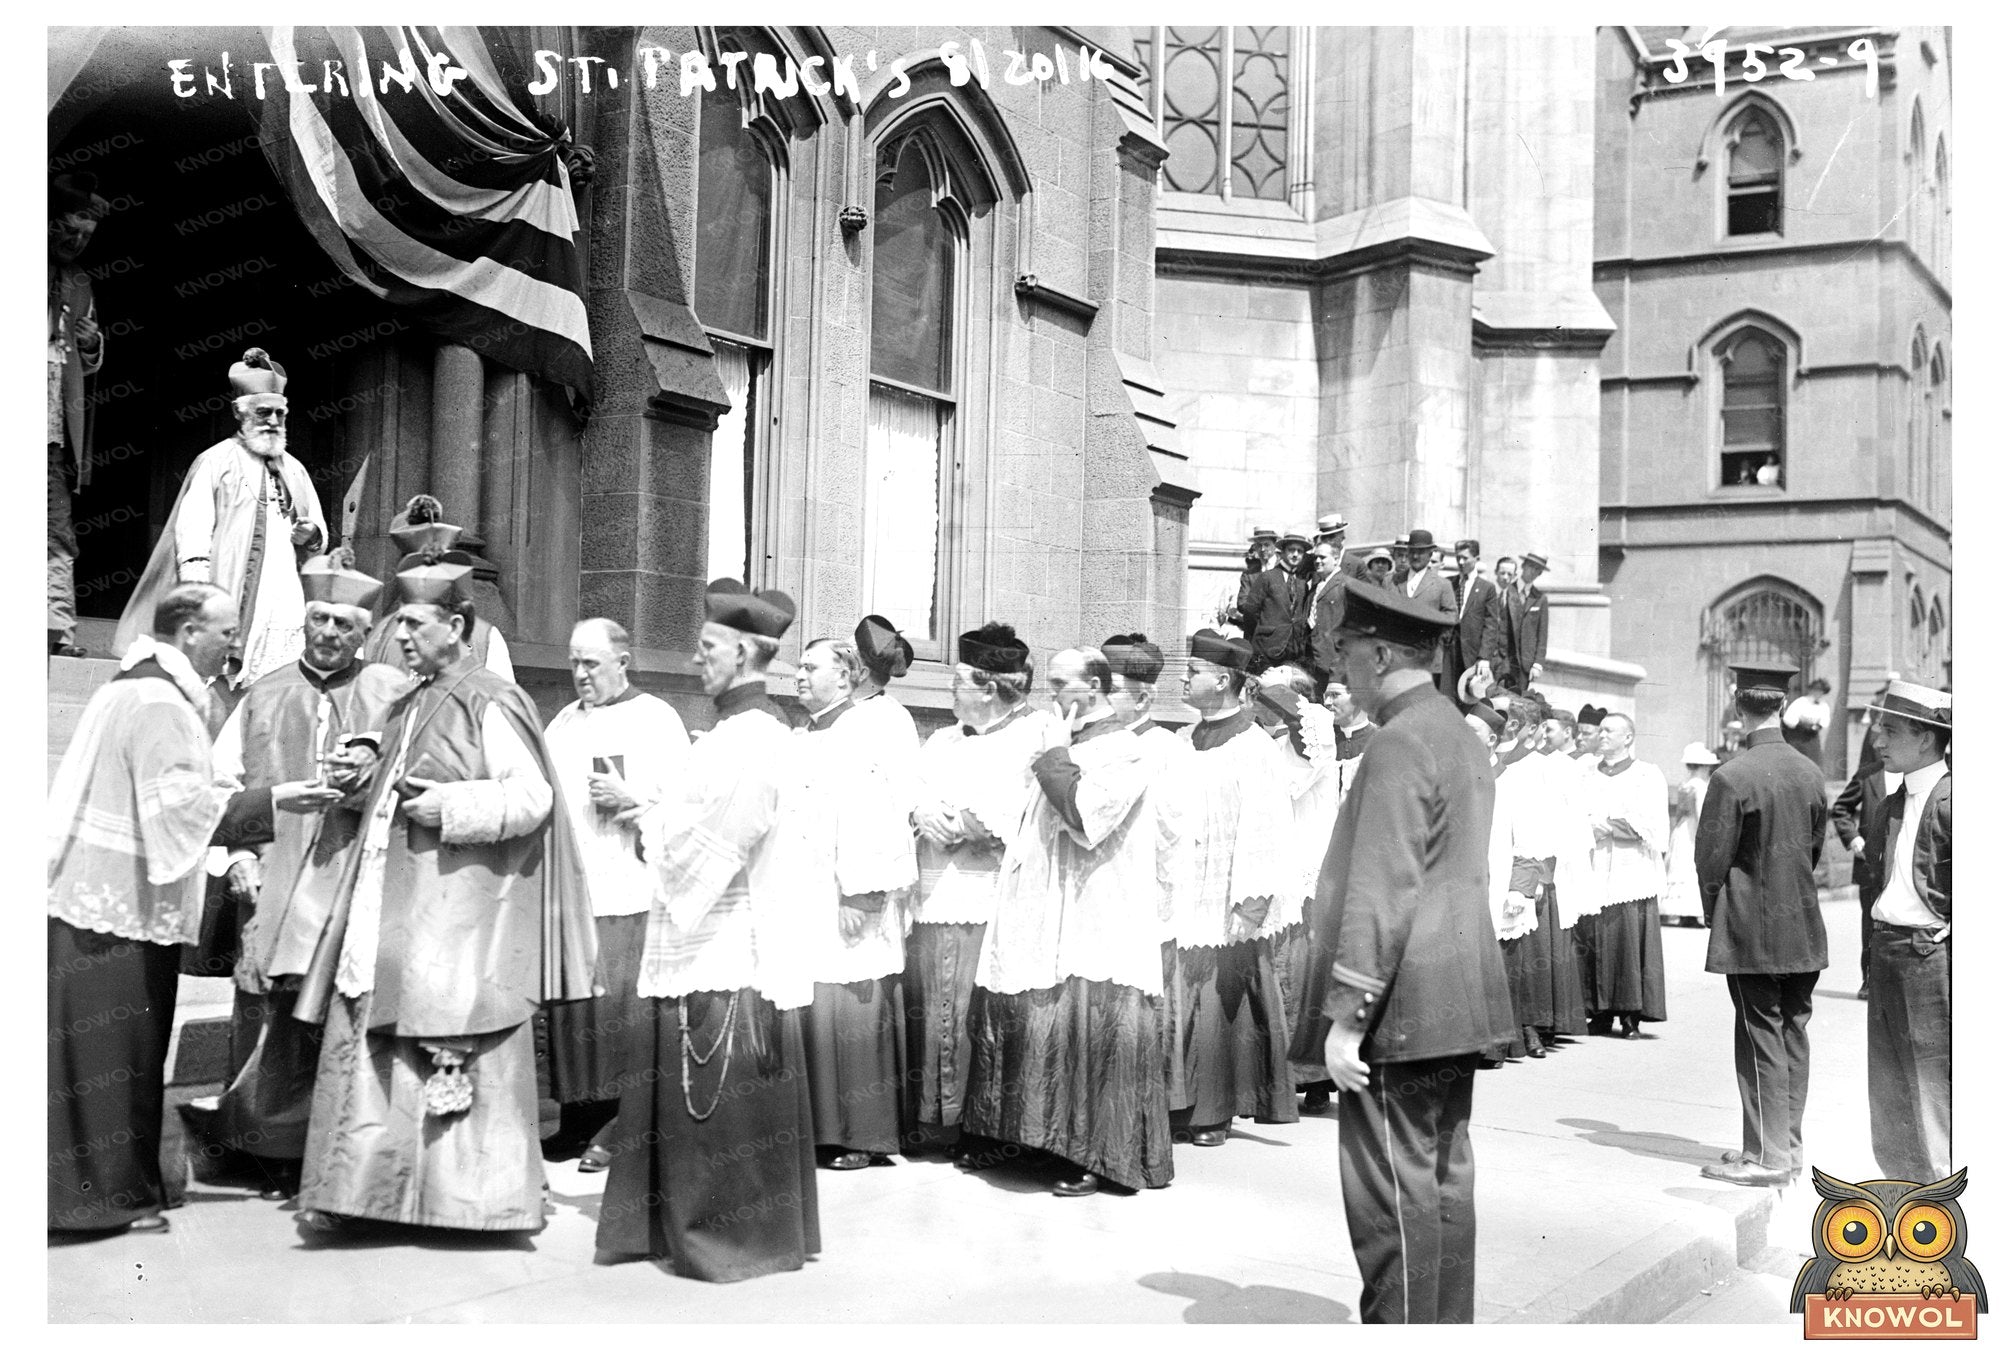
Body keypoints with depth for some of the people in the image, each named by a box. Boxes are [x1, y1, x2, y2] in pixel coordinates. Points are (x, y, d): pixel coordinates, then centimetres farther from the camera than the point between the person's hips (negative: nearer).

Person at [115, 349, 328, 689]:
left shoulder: (294, 470, 22)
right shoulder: (216, 462, 5)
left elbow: (319, 533, 24)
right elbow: (192, 530, -5)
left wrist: (311, 535, -1)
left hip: (286, 600, 5)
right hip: (228, 597, -5)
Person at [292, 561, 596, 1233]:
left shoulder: (490, 703, -9)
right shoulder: (412, 704, 17)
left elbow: (533, 797, -16)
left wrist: (448, 806, -21)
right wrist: (369, 783, 12)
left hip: (456, 912, -8)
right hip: (391, 905, 8)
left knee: (454, 1048, -2)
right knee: (368, 1042, 7)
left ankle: (479, 1195, 11)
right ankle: (357, 1185, 16)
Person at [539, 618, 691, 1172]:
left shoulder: (657, 719, 1)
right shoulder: (565, 721, 19)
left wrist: (629, 798, -17)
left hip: (626, 894, -5)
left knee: (619, 1008, -6)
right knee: (569, 1006, 6)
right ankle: (578, 1120, 16)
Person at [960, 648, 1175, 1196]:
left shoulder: (1125, 753, -10)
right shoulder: (1065, 743, 15)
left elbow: (1085, 816, -23)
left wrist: (1054, 760, -13)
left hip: (1093, 925, -8)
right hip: (1043, 921, 8)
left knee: (1086, 1036, -5)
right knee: (1020, 1025, 11)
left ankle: (1096, 1157, 5)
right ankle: (1011, 1138, 23)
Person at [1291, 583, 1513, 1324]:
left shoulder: (1398, 743, -17)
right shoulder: (1460, 734, 15)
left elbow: (1380, 893, -21)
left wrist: (1345, 1014, -19)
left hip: (1403, 1003, -10)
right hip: (1454, 995, 10)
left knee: (1394, 1187, -2)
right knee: (1443, 1174, 16)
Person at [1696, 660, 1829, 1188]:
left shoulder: (1732, 777, -17)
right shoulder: (1810, 773, 2)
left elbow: (1711, 858, -14)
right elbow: (1815, 848, 11)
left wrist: (1713, 912, 2)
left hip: (1752, 931, -6)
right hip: (1804, 928, 6)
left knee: (1761, 1037, 0)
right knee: (1793, 1033, 14)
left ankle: (1767, 1157, 6)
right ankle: (1789, 1146, 24)